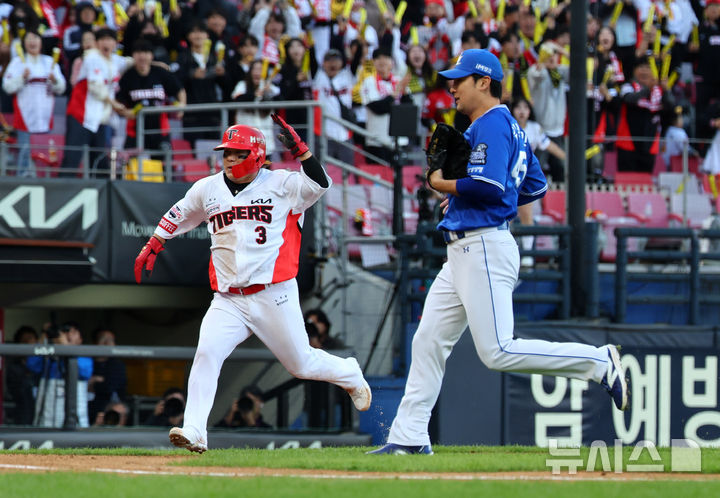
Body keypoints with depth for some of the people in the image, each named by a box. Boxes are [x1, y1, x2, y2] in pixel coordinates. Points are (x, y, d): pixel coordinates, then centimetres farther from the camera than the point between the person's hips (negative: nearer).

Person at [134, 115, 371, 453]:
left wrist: (298, 148, -22)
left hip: (274, 295, -3)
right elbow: (178, 216, 24)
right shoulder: (208, 189, 8)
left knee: (301, 363, 8)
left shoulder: (281, 185, -2)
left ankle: (350, 375, 40)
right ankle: (194, 432, -22)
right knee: (207, 353, -19)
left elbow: (320, 184, -17)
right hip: (228, 300, 3)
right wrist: (152, 247, 19)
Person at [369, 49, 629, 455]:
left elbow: (489, 185, -24)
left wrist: (442, 184, -9)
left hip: (485, 248, -11)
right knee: (429, 342, 7)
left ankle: (600, 362, -10)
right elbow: (536, 186, 24)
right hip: (464, 251, 11)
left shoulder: (492, 125, -11)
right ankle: (409, 437, 7)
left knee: (498, 352, -15)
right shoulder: (509, 127, 20)